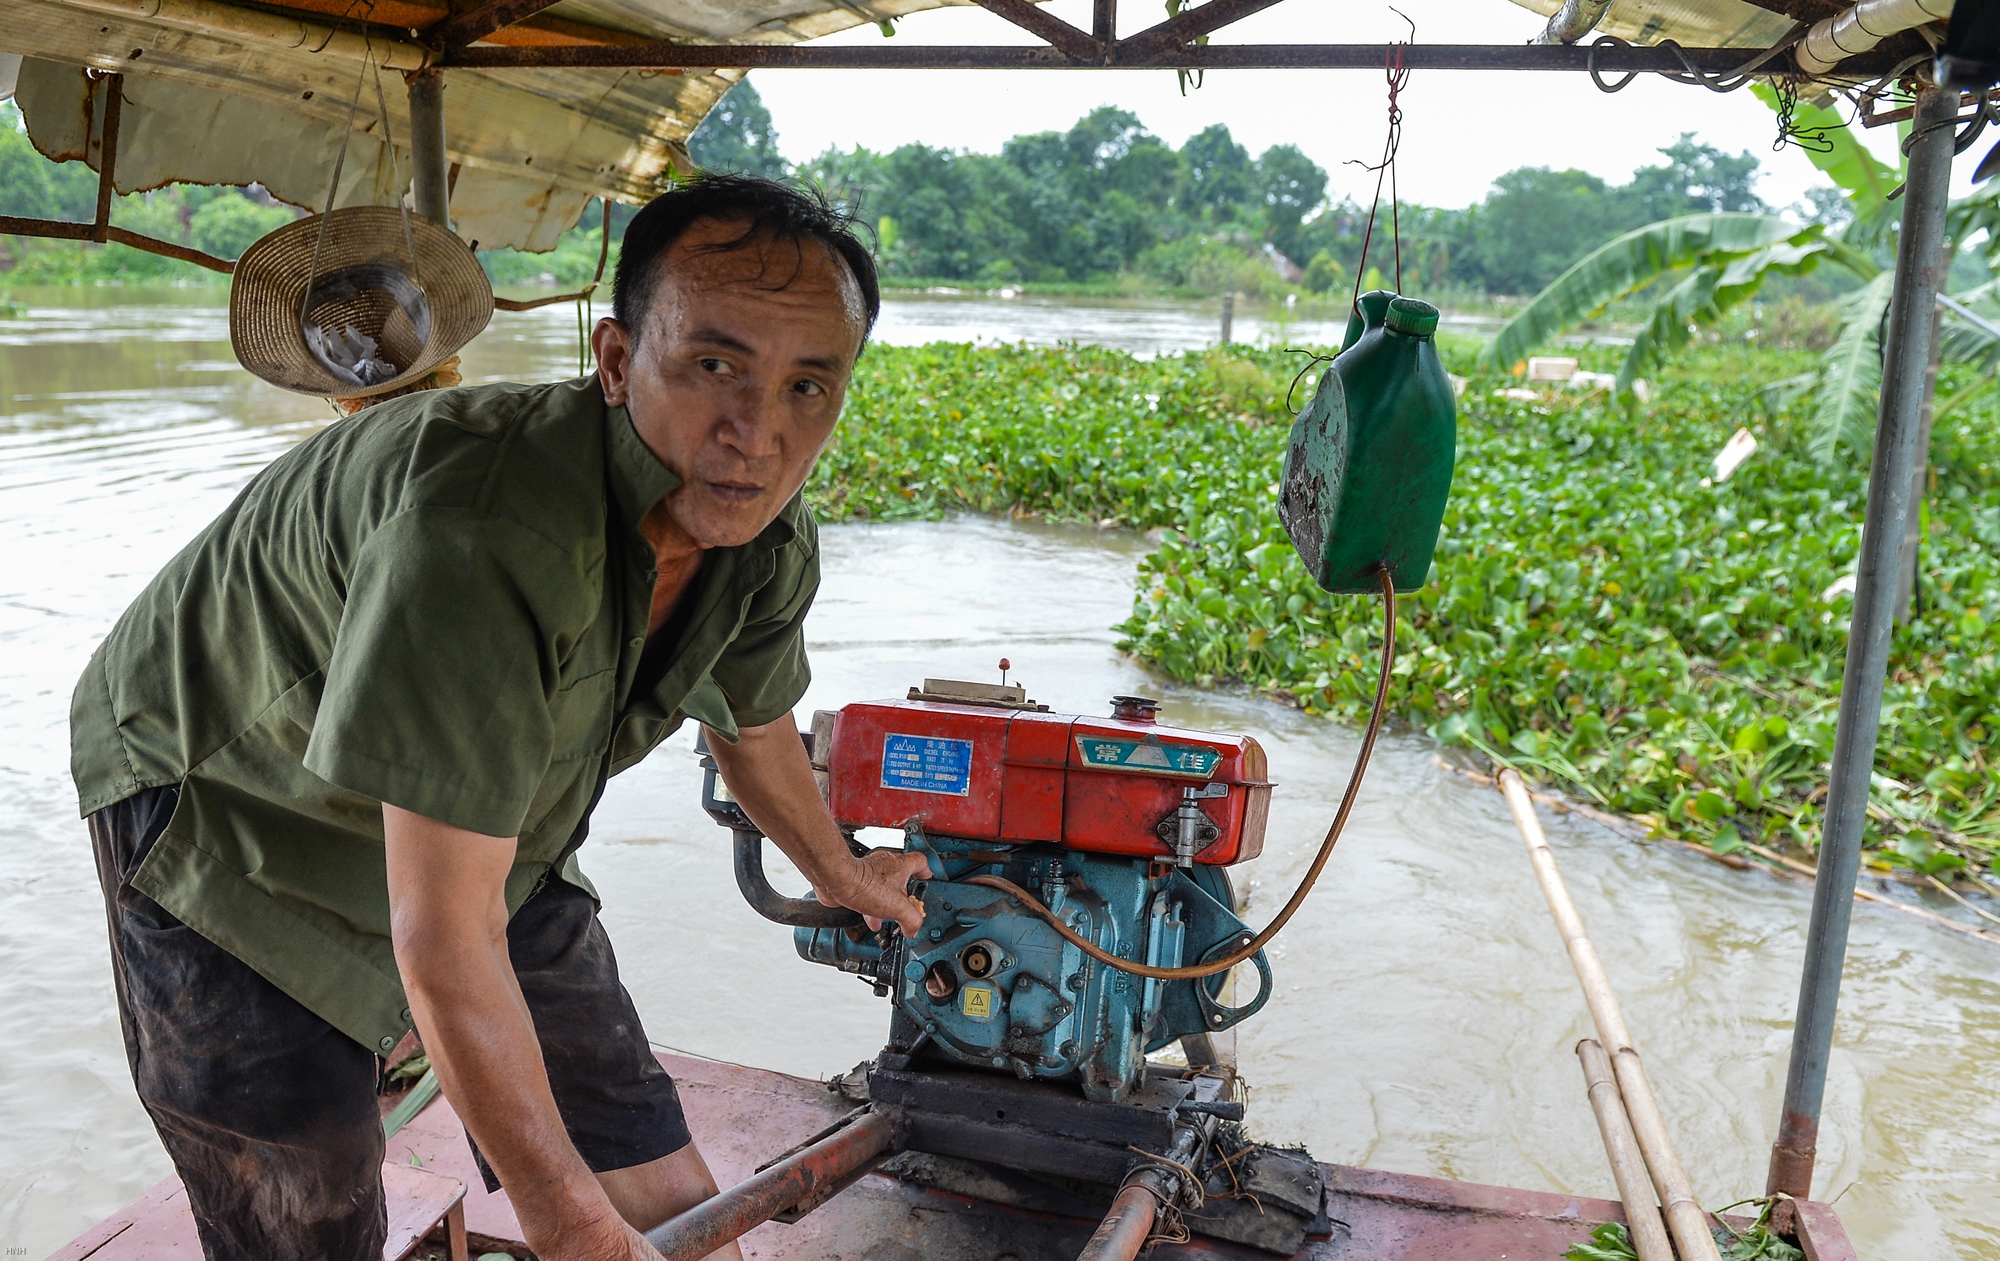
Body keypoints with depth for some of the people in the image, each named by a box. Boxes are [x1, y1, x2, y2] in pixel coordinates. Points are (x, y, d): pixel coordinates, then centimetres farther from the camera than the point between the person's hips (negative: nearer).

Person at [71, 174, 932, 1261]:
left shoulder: (769, 546, -14)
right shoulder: (486, 529, -40)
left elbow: (750, 725, 10)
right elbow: (446, 950, -35)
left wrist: (838, 873, 26)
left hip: (480, 820, 6)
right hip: (224, 815, -6)